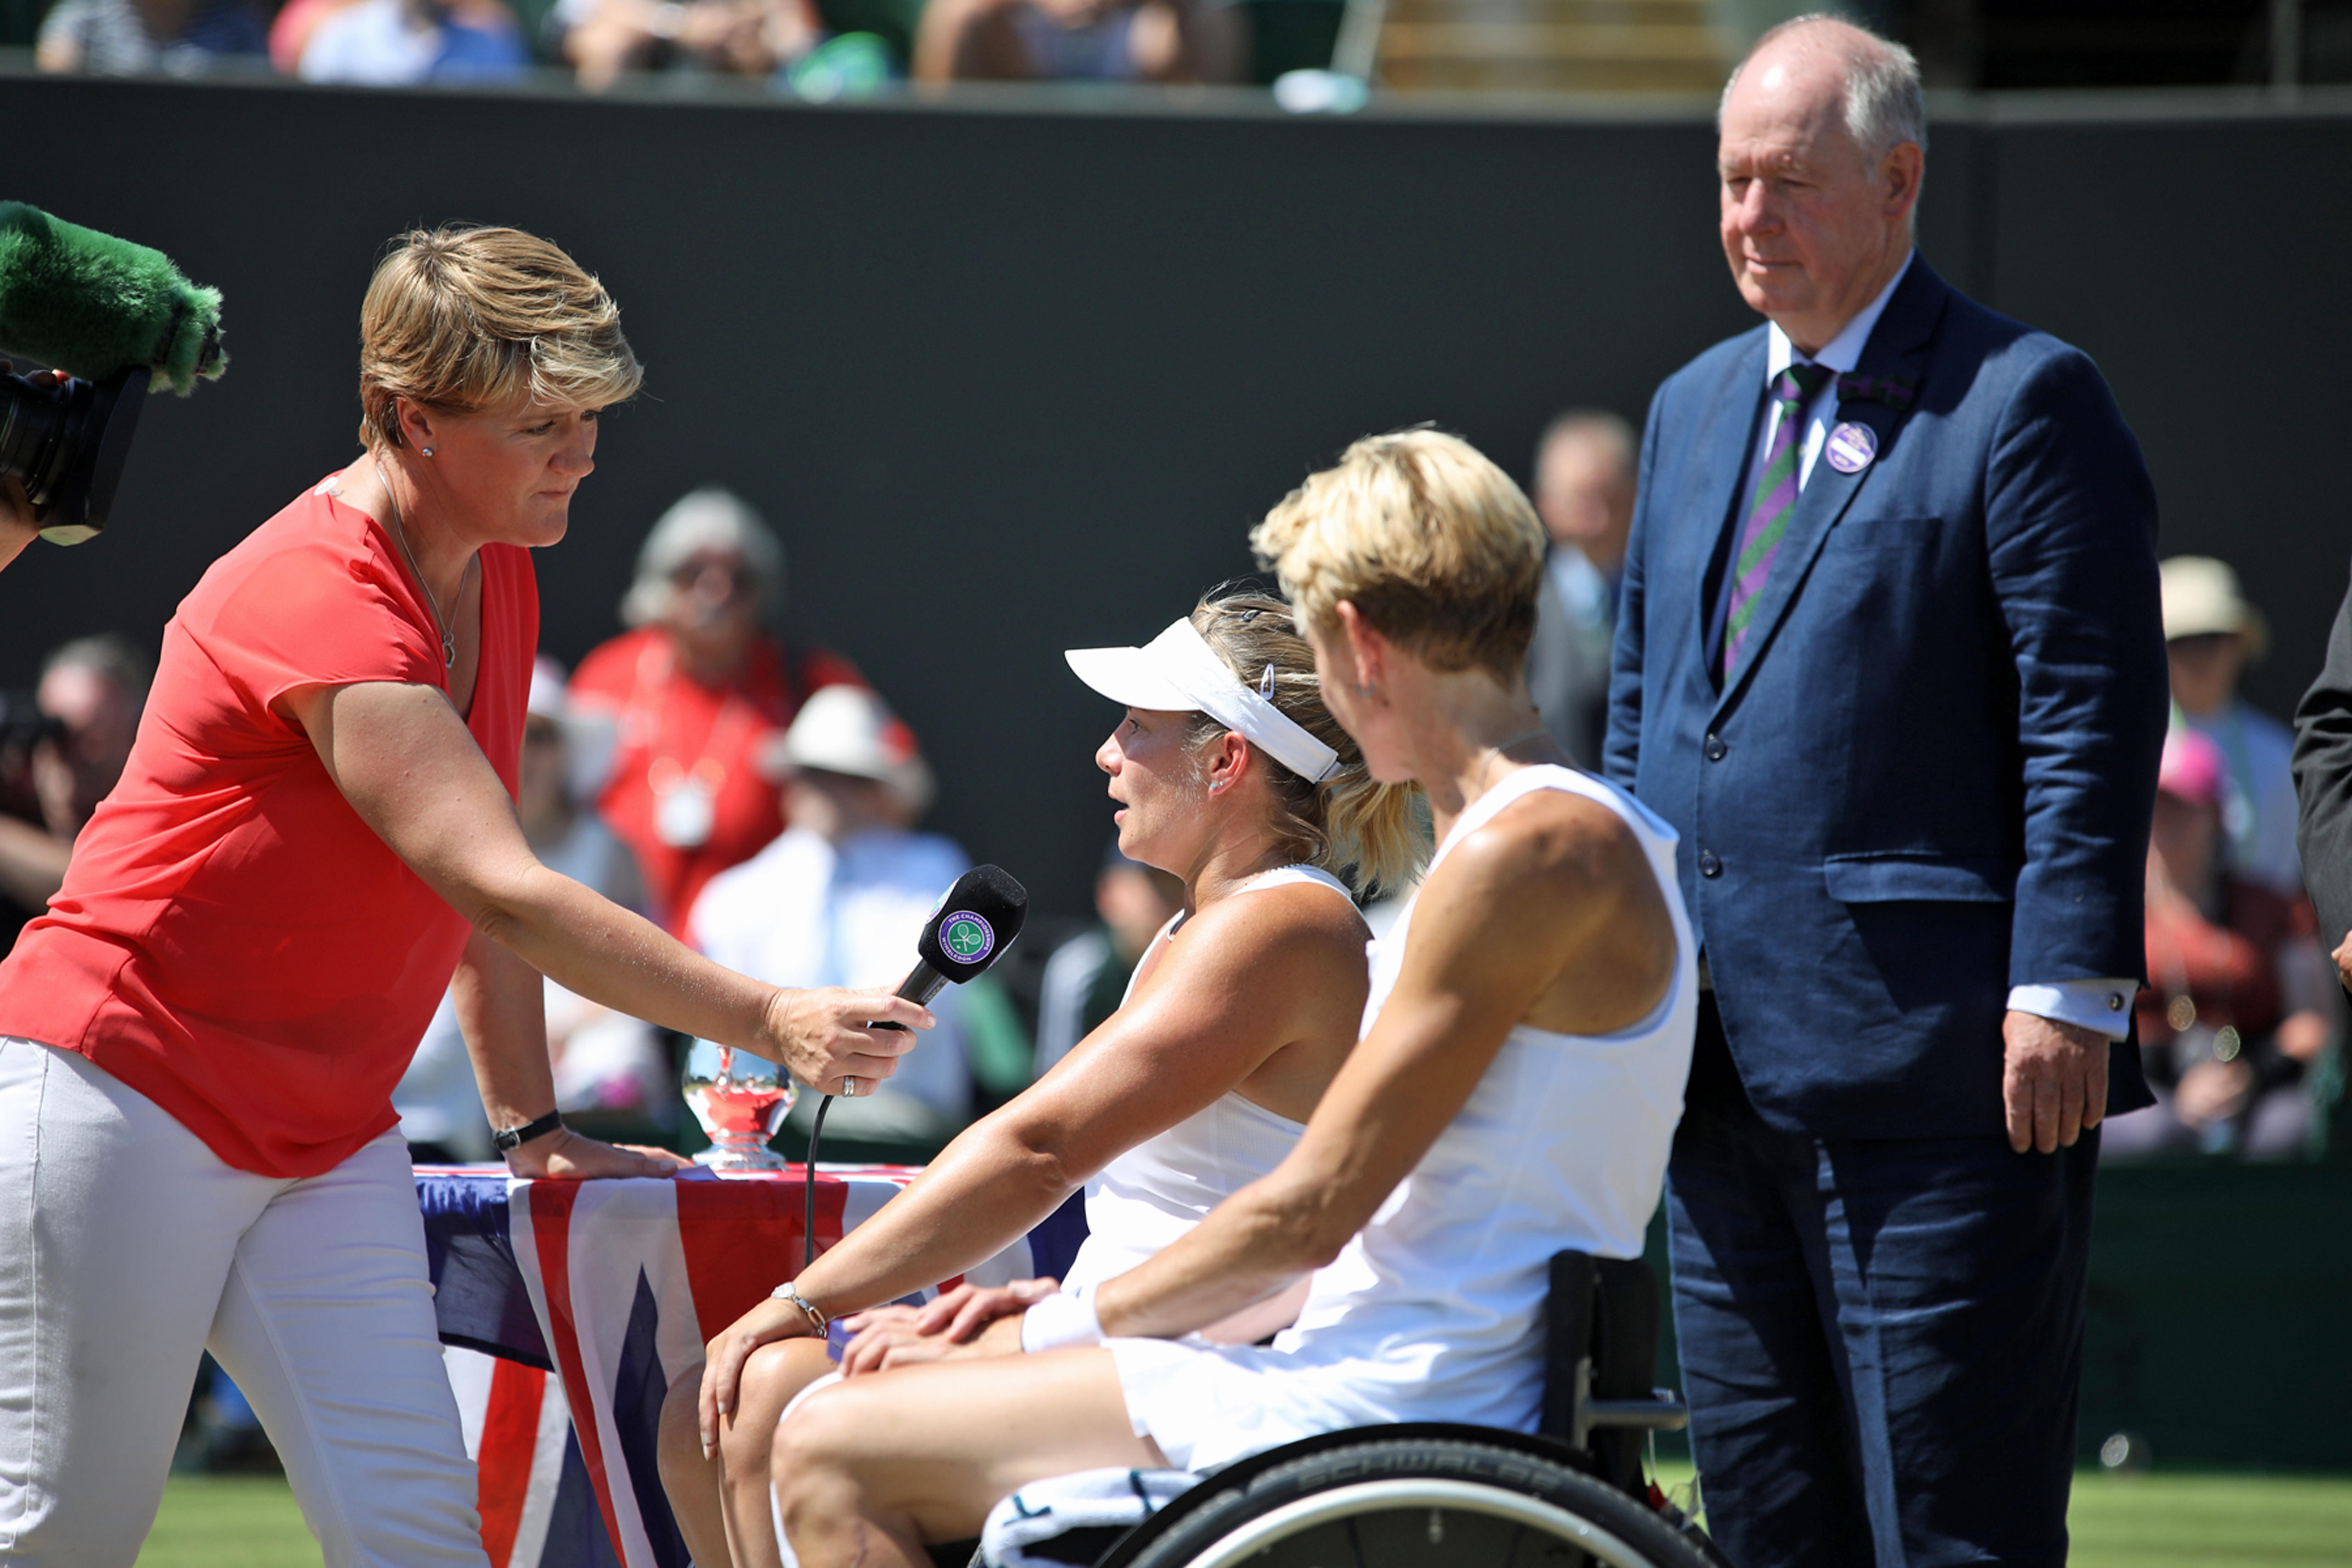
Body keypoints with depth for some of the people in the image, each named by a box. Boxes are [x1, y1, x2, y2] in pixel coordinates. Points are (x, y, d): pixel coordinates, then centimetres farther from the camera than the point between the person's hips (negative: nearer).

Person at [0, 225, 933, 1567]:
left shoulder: (499, 578, 8)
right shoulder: (315, 602, -22)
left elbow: (486, 886, 19)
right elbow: (500, 891, -29)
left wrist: (532, 1125, 14)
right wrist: (767, 1021, -34)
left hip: (328, 1144, 8)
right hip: (127, 1102, -8)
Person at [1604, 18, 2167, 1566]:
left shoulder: (2025, 400, -6)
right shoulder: (1695, 408, 18)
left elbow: (2094, 724, -11)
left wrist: (2064, 994, -18)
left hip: (1935, 1070, -8)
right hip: (1722, 1063, 8)